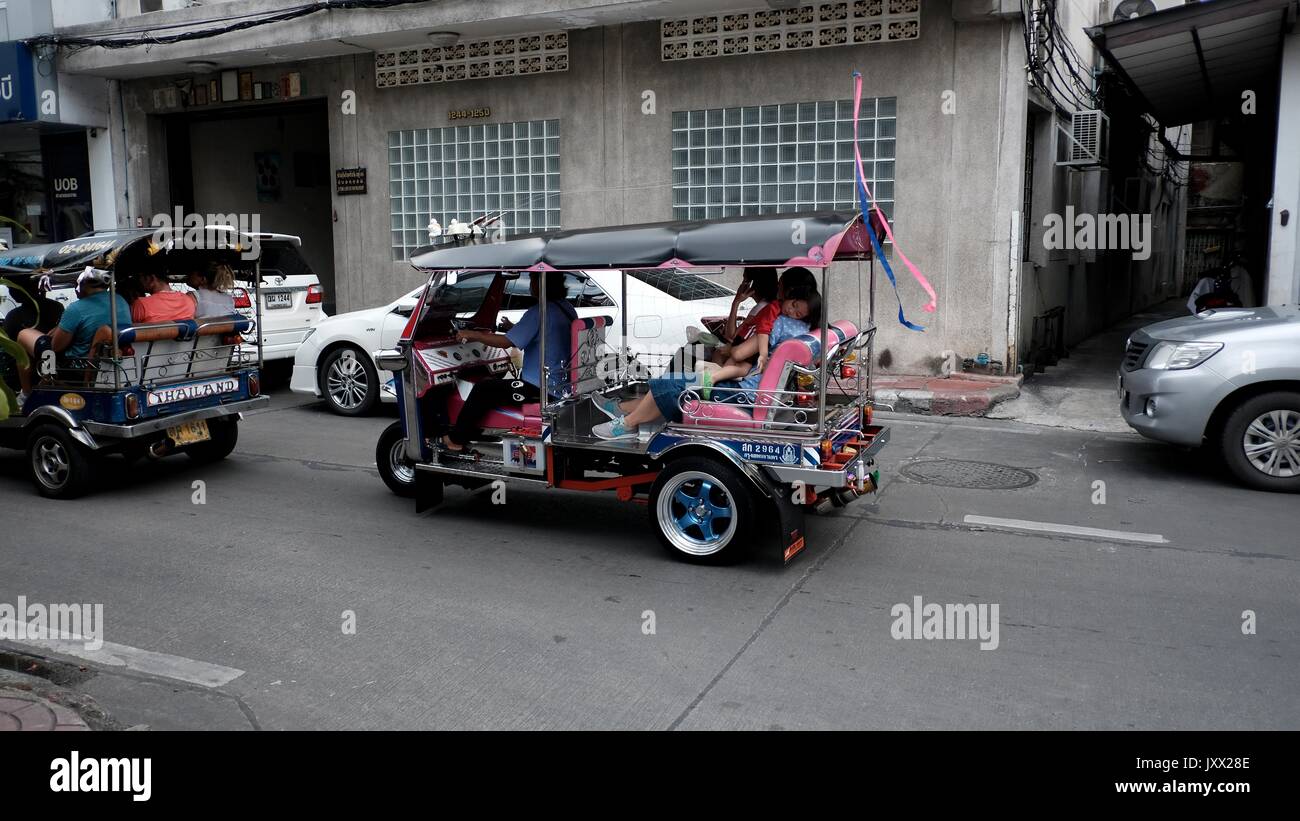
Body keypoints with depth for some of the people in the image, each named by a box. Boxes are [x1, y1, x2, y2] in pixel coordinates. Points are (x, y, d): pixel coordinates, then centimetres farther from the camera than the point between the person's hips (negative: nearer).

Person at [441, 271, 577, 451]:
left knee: (482, 390, -1)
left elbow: (507, 342, -20)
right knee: (496, 384, 26)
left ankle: (456, 439, 12)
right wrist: (514, 327, 18)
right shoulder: (567, 308, 7)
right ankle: (472, 431, 32)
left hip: (541, 389, -9)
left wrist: (472, 335, -9)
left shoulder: (539, 312, -21)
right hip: (561, 383, 10)